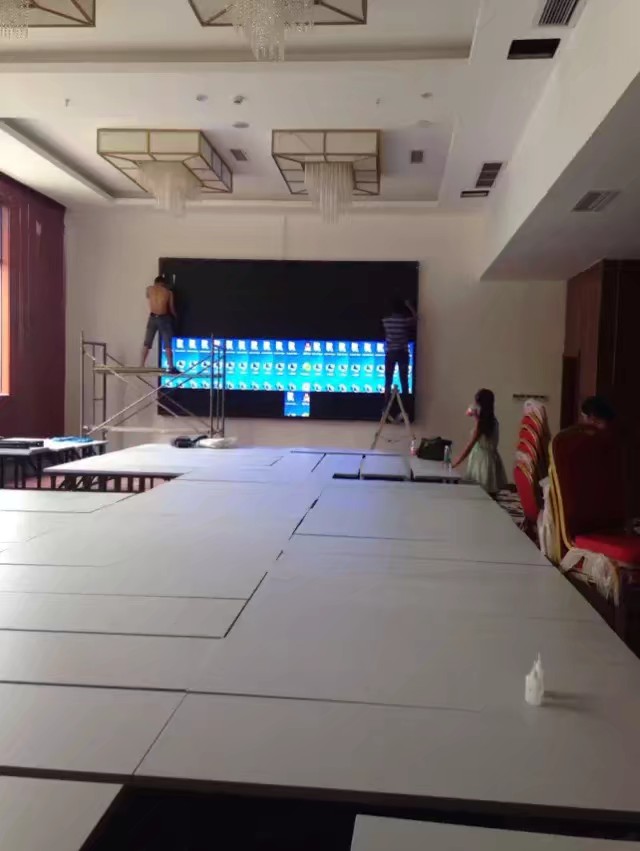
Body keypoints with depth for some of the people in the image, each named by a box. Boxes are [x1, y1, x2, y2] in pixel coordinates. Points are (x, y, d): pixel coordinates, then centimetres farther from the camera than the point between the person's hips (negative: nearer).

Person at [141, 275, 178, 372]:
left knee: (147, 343, 7)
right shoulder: (168, 292, 1)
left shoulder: (149, 289, 5)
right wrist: (176, 316, 27)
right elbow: (171, 308, 7)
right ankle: (171, 367, -5)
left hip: (152, 317, 2)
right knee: (167, 345, 0)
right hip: (164, 318, -1)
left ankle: (141, 366, 5)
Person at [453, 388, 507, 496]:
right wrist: (475, 416, 30)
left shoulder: (482, 422, -15)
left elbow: (471, 444, -16)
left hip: (483, 460, -9)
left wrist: (456, 462, -12)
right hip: (489, 458, 9)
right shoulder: (492, 421, 7)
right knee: (488, 497, 11)